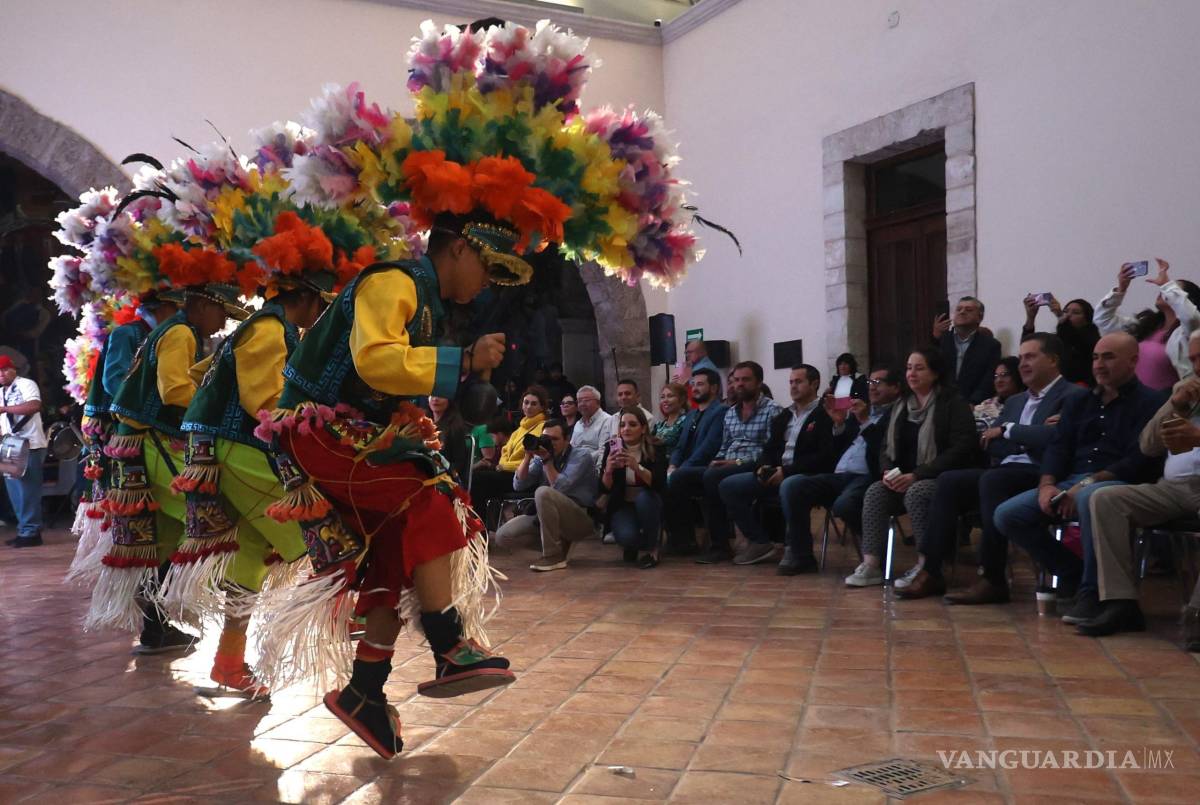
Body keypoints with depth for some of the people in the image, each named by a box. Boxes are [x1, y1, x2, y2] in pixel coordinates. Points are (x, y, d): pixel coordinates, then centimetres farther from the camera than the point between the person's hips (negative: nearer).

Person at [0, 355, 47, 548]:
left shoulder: (25, 384, -5)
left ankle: (31, 532, -6)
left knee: (28, 491, -9)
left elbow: (35, 405, -24)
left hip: (30, 446, -8)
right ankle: (24, 530, 15)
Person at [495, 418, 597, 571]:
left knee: (543, 492, -33)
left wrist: (547, 460, -19)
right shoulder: (541, 458, 6)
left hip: (581, 519, -7)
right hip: (546, 516, 7)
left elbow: (560, 487, -23)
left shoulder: (581, 456, -10)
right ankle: (560, 540, 9)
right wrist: (528, 457, -11)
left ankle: (553, 556, -25)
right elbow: (518, 485, -2)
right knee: (503, 536, -6)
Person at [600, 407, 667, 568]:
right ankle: (633, 546, 10)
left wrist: (637, 467, -40)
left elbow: (660, 484, -24)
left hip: (648, 505, 0)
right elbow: (604, 489, -10)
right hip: (622, 506, 0)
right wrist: (608, 471, -31)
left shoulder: (655, 450, -10)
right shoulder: (612, 448, -6)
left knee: (644, 497, -34)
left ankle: (650, 548, -12)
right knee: (626, 536, -30)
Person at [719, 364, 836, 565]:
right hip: (776, 474, 7)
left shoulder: (824, 414, -3)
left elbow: (825, 456, -13)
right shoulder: (784, 416, 21)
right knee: (728, 486, -8)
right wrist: (764, 467, -1)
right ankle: (759, 542, -5)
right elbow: (770, 449, 23)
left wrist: (787, 471, -17)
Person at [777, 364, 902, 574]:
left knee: (843, 505, -37)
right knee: (790, 486, -16)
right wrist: (838, 423, 7)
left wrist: (865, 422, -11)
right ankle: (799, 554, -9)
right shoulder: (859, 412, 25)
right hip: (838, 476, 7)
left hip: (868, 477, -7)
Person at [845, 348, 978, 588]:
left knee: (915, 493, -35)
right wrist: (888, 471, -9)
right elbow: (887, 447, 16)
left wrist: (916, 475, -21)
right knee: (875, 492, -22)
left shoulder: (953, 404, -5)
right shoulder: (901, 406, 15)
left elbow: (961, 449, -15)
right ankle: (871, 566, -27)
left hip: (943, 480, -6)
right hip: (904, 479, 6)